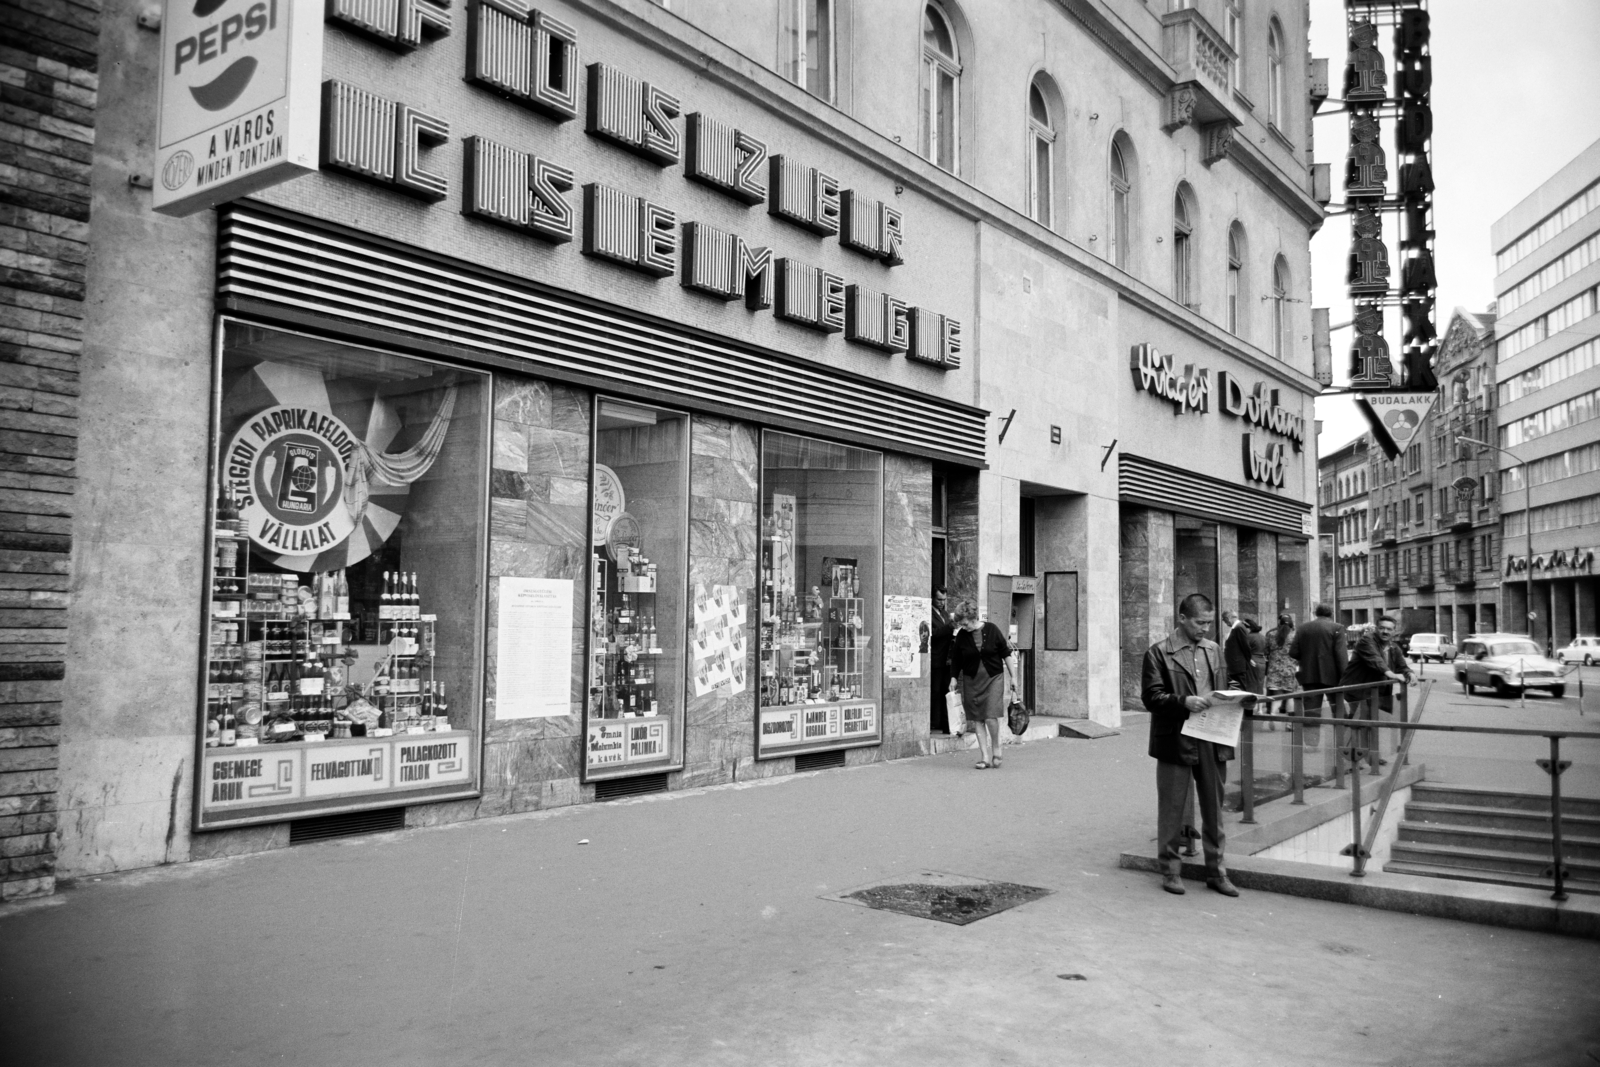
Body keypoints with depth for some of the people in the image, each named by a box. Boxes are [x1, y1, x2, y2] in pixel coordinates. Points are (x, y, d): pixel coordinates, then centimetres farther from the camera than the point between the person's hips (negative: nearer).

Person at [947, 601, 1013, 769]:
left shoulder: (992, 630, -6)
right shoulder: (961, 635, -2)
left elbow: (1006, 653, 2)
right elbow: (956, 659, 9)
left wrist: (1012, 676, 3)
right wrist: (953, 677, 1)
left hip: (993, 678, -2)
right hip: (971, 681, 3)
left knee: (991, 717, -13)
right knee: (977, 719, 0)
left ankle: (996, 749, 11)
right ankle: (985, 756, 6)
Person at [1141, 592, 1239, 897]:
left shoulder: (1214, 650, 13)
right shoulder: (1160, 652, -5)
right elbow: (1151, 697, -9)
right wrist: (1184, 701, -22)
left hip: (1212, 741, 5)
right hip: (1176, 742, -5)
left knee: (1214, 809, 10)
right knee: (1172, 809, 5)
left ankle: (1216, 870, 21)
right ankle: (1171, 870, 17)